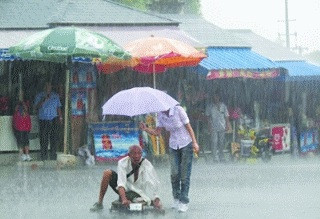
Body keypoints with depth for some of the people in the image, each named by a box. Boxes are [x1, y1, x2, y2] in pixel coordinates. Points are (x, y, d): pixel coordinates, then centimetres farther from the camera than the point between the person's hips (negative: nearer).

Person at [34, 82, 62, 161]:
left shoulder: (55, 96, 14)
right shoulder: (39, 96, 6)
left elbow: (58, 107, 16)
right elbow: (37, 107, -5)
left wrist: (60, 117, 8)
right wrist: (44, 100, -17)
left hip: (53, 119, 2)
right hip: (43, 120, -2)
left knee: (54, 137, -2)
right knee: (43, 138, -4)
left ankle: (53, 154, 3)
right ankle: (43, 155, 4)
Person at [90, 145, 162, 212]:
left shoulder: (147, 165, -23)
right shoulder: (123, 163, -21)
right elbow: (121, 183, -34)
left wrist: (156, 200, -51)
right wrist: (124, 199, -51)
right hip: (125, 189, 1)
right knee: (107, 173, -21)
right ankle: (99, 203, -10)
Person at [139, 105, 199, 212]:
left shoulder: (178, 110, -17)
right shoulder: (160, 115, -2)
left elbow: (188, 127, -12)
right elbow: (157, 132, 1)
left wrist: (194, 143, -14)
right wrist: (146, 129, -16)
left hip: (186, 144, -4)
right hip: (173, 146, 4)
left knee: (185, 174, -5)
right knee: (175, 173, -4)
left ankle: (184, 202, 0)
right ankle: (176, 199, 14)